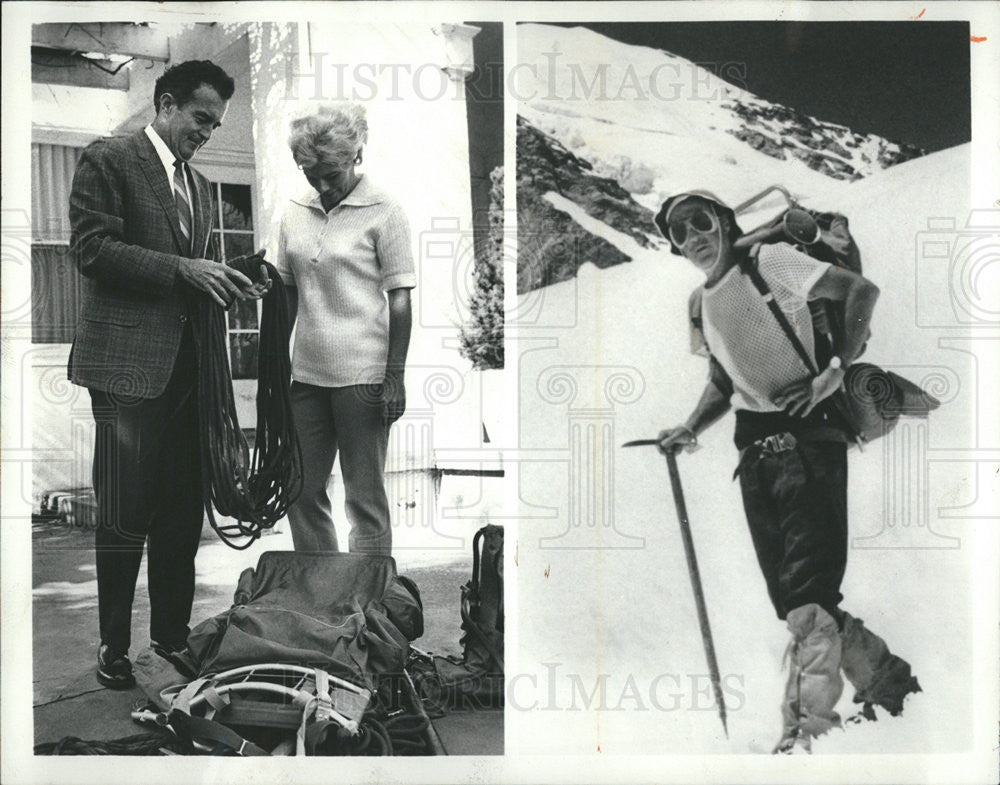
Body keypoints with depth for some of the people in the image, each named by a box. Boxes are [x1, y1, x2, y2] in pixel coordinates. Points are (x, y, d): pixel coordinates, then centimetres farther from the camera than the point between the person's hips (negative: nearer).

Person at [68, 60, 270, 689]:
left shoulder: (200, 185, 21)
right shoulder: (109, 161, -1)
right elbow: (93, 247, -11)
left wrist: (225, 281, 3)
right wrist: (182, 269, -18)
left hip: (187, 362, 7)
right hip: (128, 361, -7)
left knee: (184, 508, 9)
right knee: (126, 513, -3)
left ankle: (173, 630, 22)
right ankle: (114, 645, 11)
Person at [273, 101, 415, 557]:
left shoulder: (384, 213, -5)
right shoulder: (295, 213, 10)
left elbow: (400, 301, -7)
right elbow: (287, 293, 16)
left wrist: (395, 377, -11)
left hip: (362, 377, -6)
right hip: (307, 373, 6)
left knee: (365, 497, 1)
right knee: (301, 490, 11)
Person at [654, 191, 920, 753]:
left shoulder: (769, 263, -4)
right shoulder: (700, 304, 16)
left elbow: (862, 290, -9)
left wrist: (834, 371, -16)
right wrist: (690, 429, 8)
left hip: (808, 435, -7)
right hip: (756, 447, 7)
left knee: (808, 588, -14)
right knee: (791, 595, 5)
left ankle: (805, 732, -12)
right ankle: (886, 678, 23)